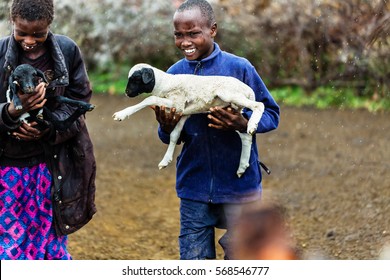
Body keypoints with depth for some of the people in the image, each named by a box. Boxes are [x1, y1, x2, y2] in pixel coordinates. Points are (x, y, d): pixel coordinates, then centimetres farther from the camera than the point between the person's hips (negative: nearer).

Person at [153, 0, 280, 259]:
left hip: (238, 187, -3)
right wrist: (167, 129, -15)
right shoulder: (174, 75, 2)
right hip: (194, 188, 3)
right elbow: (169, 138, 8)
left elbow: (271, 114, -2)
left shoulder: (239, 68, -8)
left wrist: (243, 123, -22)